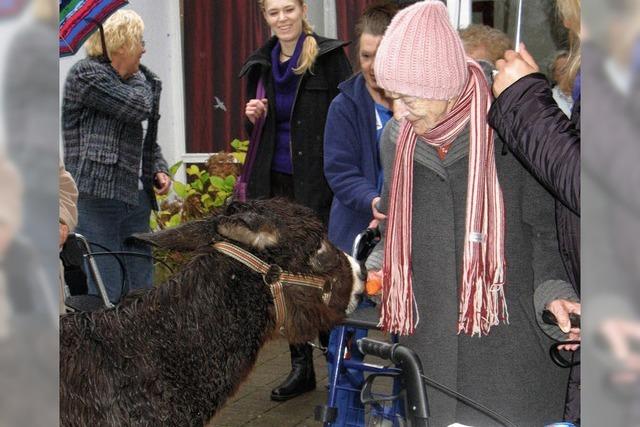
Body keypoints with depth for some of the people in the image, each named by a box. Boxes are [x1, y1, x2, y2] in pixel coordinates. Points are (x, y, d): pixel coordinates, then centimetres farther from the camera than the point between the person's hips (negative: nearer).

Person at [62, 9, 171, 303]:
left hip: (137, 199, 8)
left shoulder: (144, 81, 17)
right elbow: (138, 106, -18)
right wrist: (138, 78, 3)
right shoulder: (85, 74, -8)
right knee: (104, 295, -8)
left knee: (141, 292, 10)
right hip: (96, 199, -8)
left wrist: (159, 171, 8)